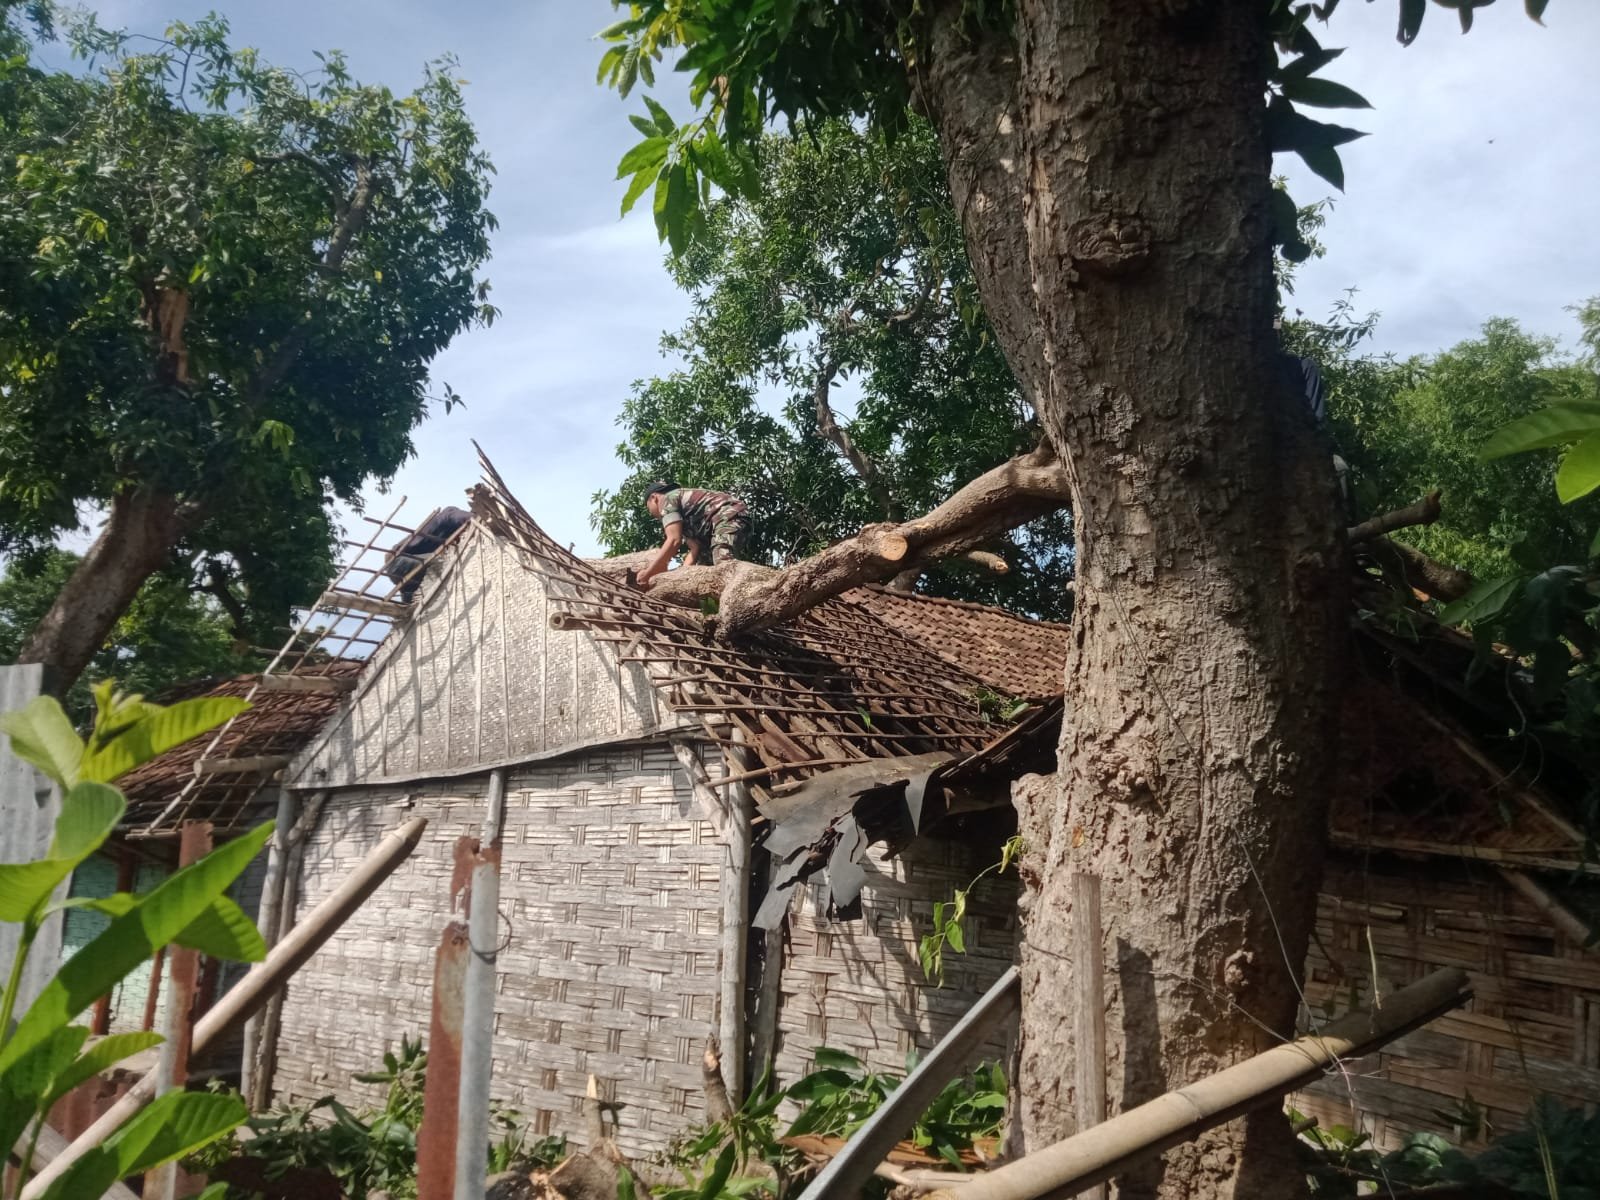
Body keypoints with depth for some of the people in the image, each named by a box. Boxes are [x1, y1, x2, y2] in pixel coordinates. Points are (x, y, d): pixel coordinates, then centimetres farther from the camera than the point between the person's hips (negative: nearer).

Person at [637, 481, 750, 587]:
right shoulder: (684, 514, 33)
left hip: (729, 518, -11)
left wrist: (646, 574, -5)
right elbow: (695, 548, 21)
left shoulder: (667, 500, 5)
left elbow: (674, 540, -9)